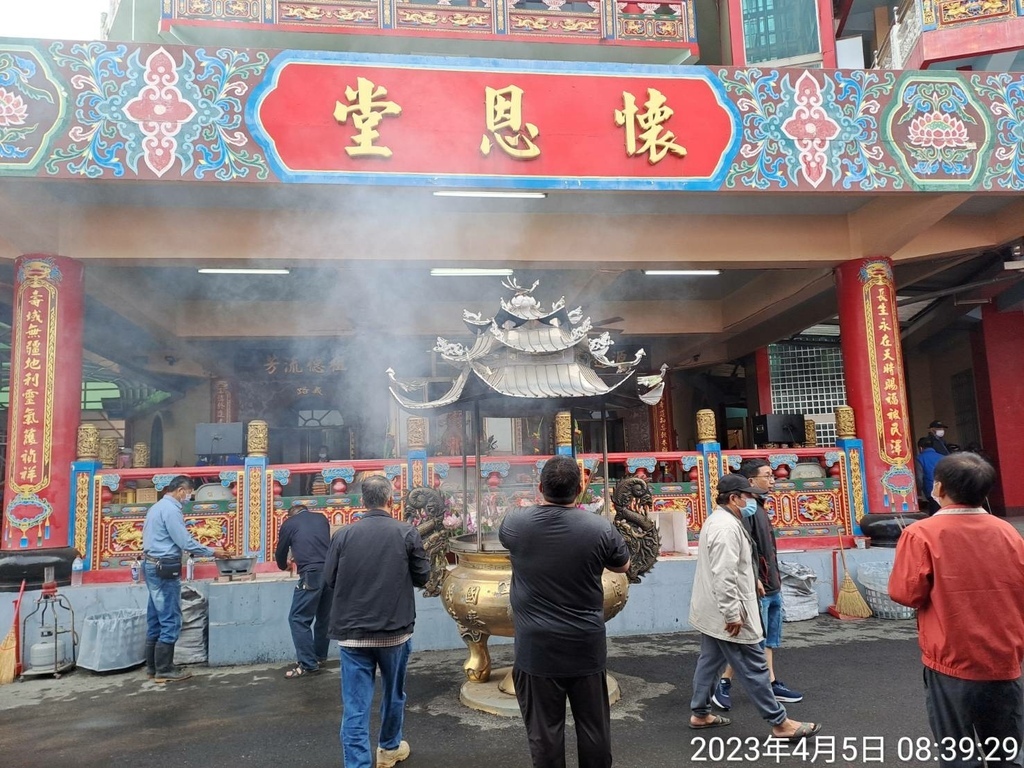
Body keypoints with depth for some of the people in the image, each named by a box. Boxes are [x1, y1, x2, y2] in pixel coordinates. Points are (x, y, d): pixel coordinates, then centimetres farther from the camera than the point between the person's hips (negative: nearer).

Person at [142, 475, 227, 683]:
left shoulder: (158, 506, 16)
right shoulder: (171, 509, -15)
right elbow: (185, 541, -18)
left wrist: (195, 552, 18)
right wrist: (212, 552, -8)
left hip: (152, 566, 11)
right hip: (164, 569, -11)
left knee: (156, 619, 14)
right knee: (170, 620, -4)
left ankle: (153, 666, 20)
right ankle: (164, 670, 1)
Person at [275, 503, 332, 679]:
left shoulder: (289, 523, 11)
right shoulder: (321, 518, 20)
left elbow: (280, 552, 22)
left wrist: (284, 566, 44)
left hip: (312, 575, -5)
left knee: (298, 619, 4)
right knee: (324, 617, 19)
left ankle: (308, 664, 2)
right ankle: (320, 656, 30)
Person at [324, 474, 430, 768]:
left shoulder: (344, 534, -5)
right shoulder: (406, 533, -8)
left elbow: (329, 579, 3)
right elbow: (422, 576, 1)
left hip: (352, 632, 0)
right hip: (395, 630, 0)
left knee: (355, 704, 3)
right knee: (393, 694, 22)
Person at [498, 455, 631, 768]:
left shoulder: (515, 522, -9)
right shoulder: (600, 527, -11)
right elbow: (623, 566, 8)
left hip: (536, 649, 0)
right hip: (586, 647, 1)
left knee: (544, 732, 10)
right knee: (594, 729, 15)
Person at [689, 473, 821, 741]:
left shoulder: (716, 520, 13)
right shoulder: (727, 527, -22)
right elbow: (724, 577, -27)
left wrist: (752, 579, 24)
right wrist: (733, 614, -25)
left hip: (712, 611, 11)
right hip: (726, 614, -11)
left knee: (710, 661, 17)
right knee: (753, 668, -3)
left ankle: (700, 714, 26)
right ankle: (780, 723, 5)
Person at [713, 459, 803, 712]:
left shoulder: (759, 508, 15)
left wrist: (776, 579, 21)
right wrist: (753, 579, -27)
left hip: (771, 587, 10)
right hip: (757, 588, -10)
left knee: (769, 640, 14)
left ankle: (772, 684, 22)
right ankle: (724, 684, 6)